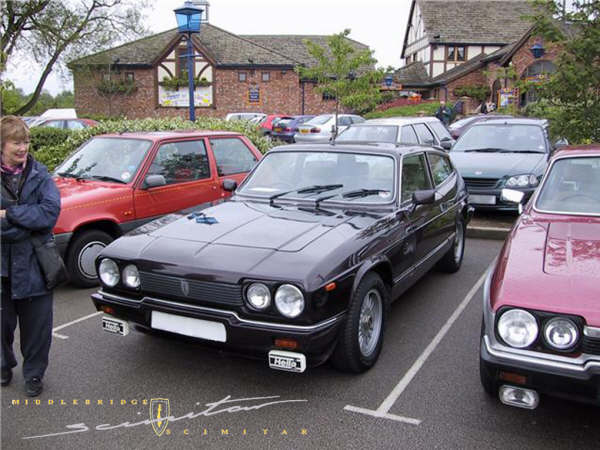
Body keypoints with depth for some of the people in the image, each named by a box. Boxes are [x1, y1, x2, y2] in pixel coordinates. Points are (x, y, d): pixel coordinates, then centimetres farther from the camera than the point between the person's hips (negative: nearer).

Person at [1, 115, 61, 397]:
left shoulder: (40, 176, -1)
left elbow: (51, 212, -14)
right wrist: (31, 219, -17)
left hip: (33, 265, 0)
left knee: (37, 325, 9)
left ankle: (34, 374, 27)